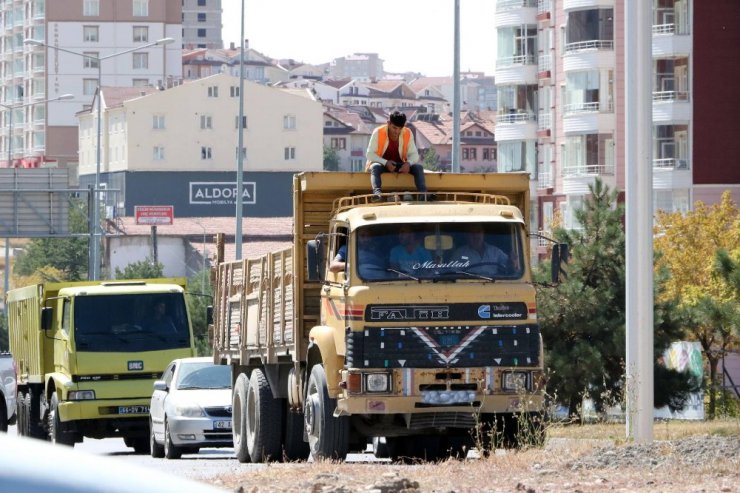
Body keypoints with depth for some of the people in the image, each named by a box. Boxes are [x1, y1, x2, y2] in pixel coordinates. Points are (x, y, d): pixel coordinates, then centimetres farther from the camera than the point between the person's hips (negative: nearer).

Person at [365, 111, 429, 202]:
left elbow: (414, 154, -3)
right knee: (375, 167, -38)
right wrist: (386, 163, -30)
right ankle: (376, 193, -62)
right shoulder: (378, 133, -16)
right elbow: (369, 154, -15)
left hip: (399, 166, 3)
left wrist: (408, 163, -27)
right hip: (381, 164, -3)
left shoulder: (408, 134, -7)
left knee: (418, 167, -22)